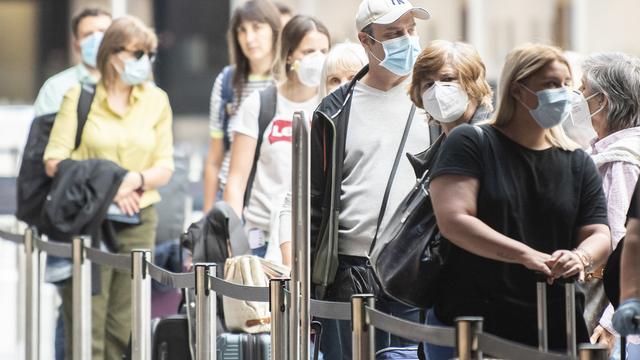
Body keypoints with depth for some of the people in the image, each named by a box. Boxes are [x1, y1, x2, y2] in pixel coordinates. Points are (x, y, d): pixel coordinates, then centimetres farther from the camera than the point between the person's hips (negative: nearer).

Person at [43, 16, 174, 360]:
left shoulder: (157, 99, 10)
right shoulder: (80, 96, 0)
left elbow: (165, 167, 7)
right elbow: (54, 161, -5)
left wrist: (137, 180, -15)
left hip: (138, 218, 3)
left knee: (124, 328, 3)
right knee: (87, 330, -6)